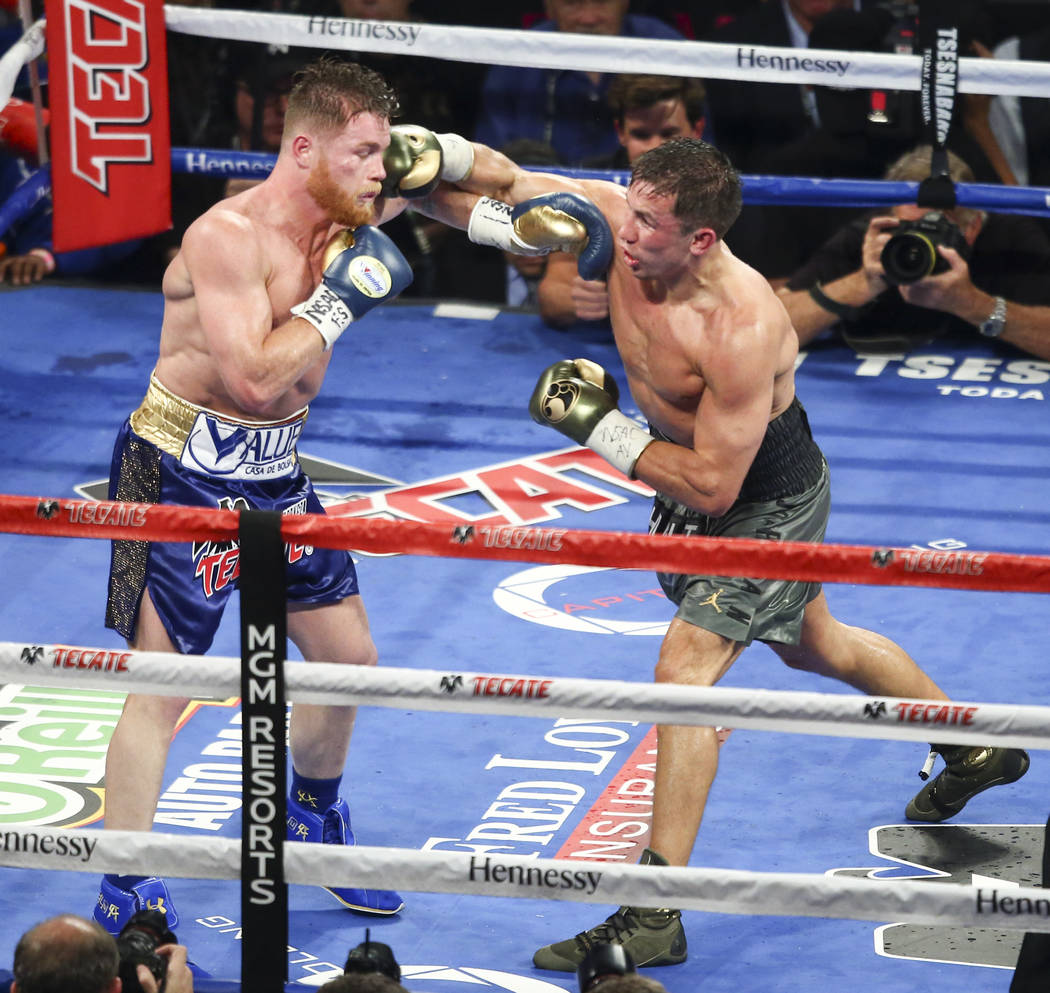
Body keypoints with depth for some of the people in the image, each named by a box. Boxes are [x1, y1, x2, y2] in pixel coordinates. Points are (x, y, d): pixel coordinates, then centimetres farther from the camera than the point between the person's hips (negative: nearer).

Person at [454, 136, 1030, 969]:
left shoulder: (741, 329, -40)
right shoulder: (616, 217, -21)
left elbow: (712, 488, -35)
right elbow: (502, 186, -11)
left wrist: (602, 429, -33)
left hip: (767, 500, -9)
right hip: (699, 477, 9)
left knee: (685, 667, -19)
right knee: (813, 647, 27)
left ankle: (655, 916, -16)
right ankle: (976, 749, 52)